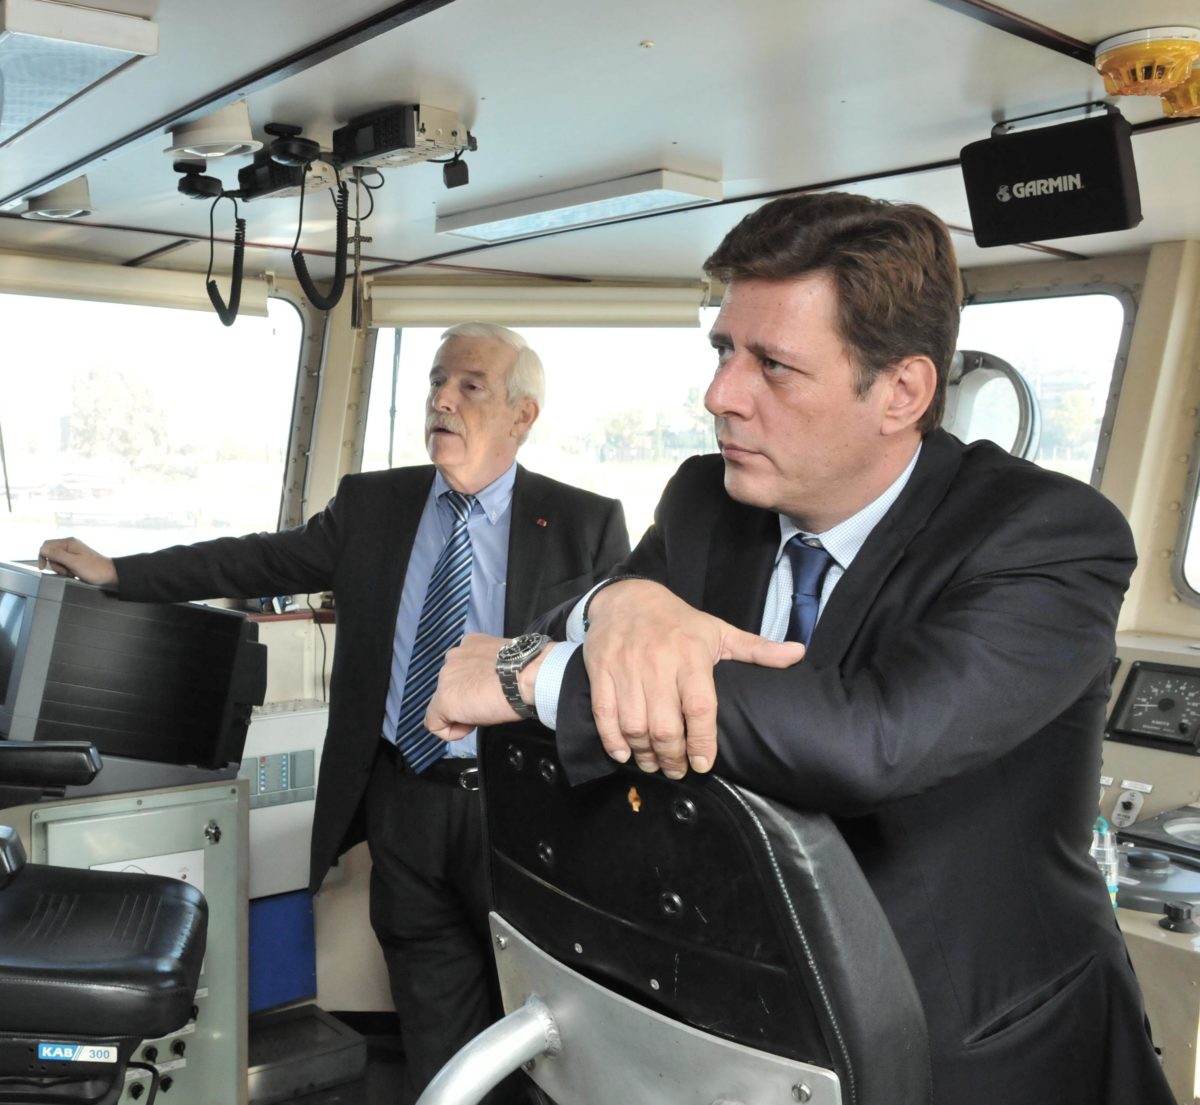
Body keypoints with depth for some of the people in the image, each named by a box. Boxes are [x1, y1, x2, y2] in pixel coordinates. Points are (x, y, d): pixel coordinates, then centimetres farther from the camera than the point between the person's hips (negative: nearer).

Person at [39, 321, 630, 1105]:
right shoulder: (370, 504, 4)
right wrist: (117, 573, 8)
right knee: (438, 1038, 15)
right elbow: (262, 561, 9)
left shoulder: (586, 524, -5)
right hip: (403, 804, 3)